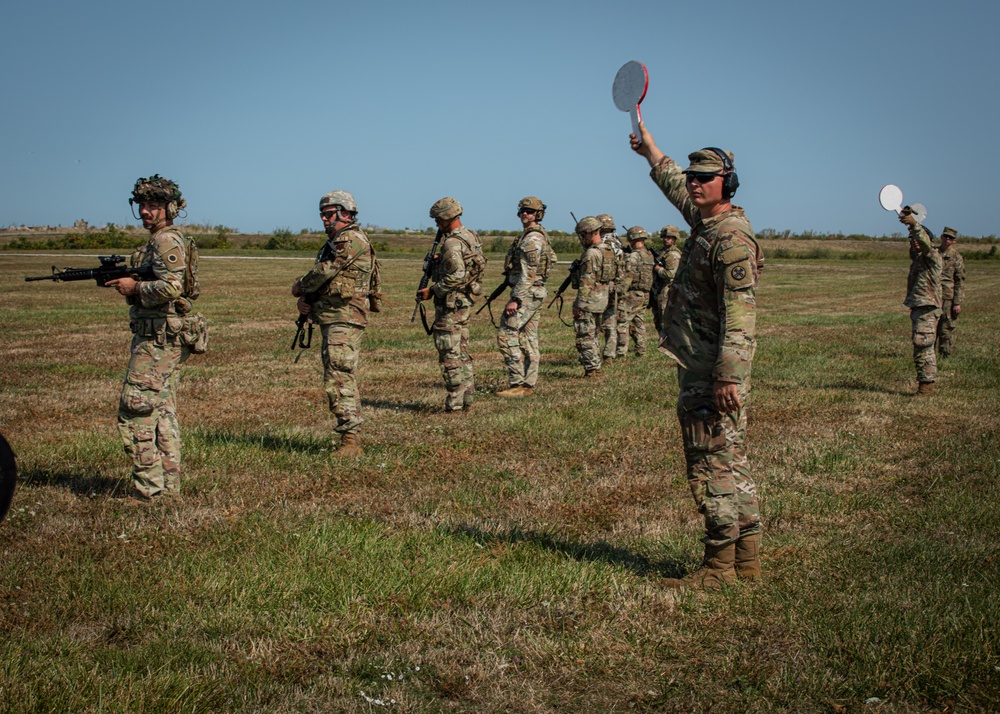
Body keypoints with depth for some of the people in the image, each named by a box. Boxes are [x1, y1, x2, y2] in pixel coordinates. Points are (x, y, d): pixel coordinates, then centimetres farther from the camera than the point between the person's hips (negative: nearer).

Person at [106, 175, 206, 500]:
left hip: (159, 338, -11)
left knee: (134, 410, -9)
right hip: (168, 337, 11)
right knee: (162, 410, 12)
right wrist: (127, 284, 9)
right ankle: (169, 485, 16)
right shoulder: (161, 242, 19)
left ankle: (148, 489, -7)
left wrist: (134, 287, -14)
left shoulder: (167, 242, -13)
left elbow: (171, 287, -27)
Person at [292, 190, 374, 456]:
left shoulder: (352, 240, -12)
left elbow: (323, 271, -16)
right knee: (343, 380, 12)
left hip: (344, 321, -11)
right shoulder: (333, 243, 21)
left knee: (339, 381, -14)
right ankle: (351, 439, 17)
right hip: (332, 321, 11)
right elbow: (320, 281, 21)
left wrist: (299, 287, 1)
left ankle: (350, 442, -14)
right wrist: (304, 299, 1)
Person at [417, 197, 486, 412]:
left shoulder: (452, 243, -19)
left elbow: (456, 276, -26)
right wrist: (438, 261, 13)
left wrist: (432, 290, -17)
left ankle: (455, 403, -3)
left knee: (449, 354, -5)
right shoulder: (470, 237, 12)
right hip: (465, 300, 10)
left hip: (451, 302, -10)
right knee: (462, 352, 15)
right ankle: (467, 399, 19)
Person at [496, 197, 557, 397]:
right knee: (528, 339, 10)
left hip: (526, 293, -11)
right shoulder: (538, 236, 17)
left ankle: (517, 384, -11)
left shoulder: (532, 238, -16)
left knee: (506, 334, -11)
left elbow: (527, 273, -22)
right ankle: (528, 385, 12)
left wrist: (515, 299, -24)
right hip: (536, 293, 11)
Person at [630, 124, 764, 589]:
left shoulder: (731, 238, -16)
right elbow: (674, 185, 35)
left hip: (713, 374, -10)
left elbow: (740, 312, -23)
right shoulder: (706, 222, 14)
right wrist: (649, 147, 44)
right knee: (731, 462, 12)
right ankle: (747, 560, 20)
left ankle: (720, 566, 0)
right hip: (701, 368, 10)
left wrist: (729, 376, -28)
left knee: (712, 465, -6)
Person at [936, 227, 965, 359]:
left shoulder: (957, 258, -1)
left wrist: (958, 302, -9)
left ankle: (945, 357, 5)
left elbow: (960, 282, -2)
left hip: (948, 298, -4)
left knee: (946, 330, -2)